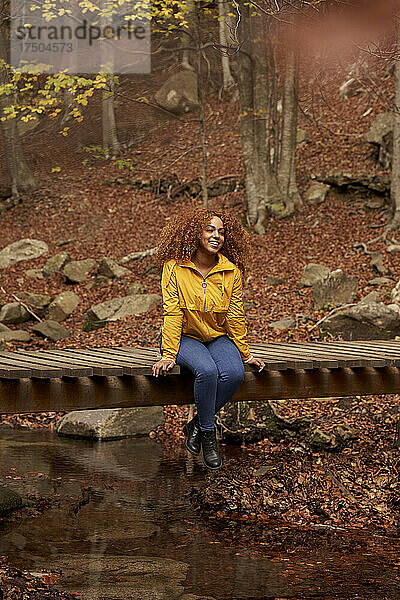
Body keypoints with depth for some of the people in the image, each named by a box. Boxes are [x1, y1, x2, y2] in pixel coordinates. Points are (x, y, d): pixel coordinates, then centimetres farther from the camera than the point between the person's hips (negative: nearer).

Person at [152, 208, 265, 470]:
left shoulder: (231, 271, -4)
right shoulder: (175, 267, -11)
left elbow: (236, 316, 2)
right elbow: (172, 314, -13)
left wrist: (245, 353, 4)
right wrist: (169, 355, -17)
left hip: (218, 337, 3)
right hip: (185, 336, -3)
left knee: (234, 374, -27)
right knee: (207, 370, -33)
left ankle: (197, 425, -5)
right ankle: (208, 434, -12)